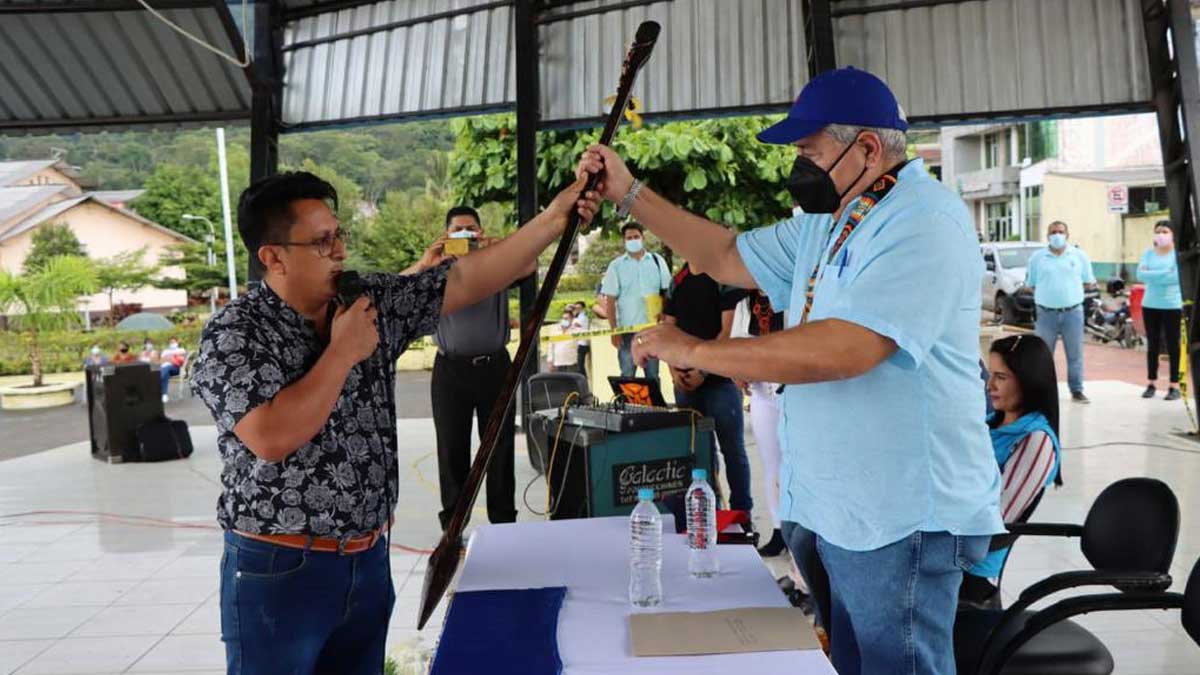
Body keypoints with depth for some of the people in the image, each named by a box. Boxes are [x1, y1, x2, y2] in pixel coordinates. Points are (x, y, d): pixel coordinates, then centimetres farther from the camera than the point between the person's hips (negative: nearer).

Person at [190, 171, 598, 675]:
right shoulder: (232, 333, -12)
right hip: (279, 571, -5)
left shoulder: (371, 303, 3)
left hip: (369, 561, 5)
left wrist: (553, 219, -9)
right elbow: (272, 438, -25)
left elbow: (464, 280, 0)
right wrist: (343, 352, -17)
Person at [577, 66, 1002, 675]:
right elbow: (729, 258, 19)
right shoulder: (826, 224, 13)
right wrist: (630, 193, 12)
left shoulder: (924, 222, -19)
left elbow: (844, 349, -29)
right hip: (826, 507, 9)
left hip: (900, 516, -9)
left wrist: (693, 351, -23)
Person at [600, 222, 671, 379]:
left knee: (653, 374, 10)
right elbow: (610, 301, -1)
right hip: (627, 329, -1)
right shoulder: (616, 266, 1)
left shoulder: (657, 261, 6)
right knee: (627, 375, 2)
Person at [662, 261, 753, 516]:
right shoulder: (678, 281, 12)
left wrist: (703, 371, -13)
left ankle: (741, 513, 10)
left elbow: (729, 330, -11)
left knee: (732, 449, 0)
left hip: (720, 378, -6)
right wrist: (673, 368, -1)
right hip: (685, 382, 6)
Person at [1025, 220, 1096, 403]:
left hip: (1073, 312, 0)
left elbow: (1089, 283, 10)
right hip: (1046, 313, 0)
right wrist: (1045, 293, 0)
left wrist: (1070, 288, 2)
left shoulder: (1079, 255, 7)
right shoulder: (1037, 257, 5)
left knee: (1075, 354, 5)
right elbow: (1030, 285, 9)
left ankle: (1077, 391, 13)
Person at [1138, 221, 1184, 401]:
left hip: (1172, 305, -3)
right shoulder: (1148, 253, 7)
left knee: (1172, 345, 1)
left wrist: (1152, 275, -11)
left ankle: (1174, 386, 6)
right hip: (1150, 305, 3)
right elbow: (1141, 274, -6)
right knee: (1152, 345, 10)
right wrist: (1165, 273, -12)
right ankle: (1152, 384, 18)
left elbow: (1178, 276, -17)